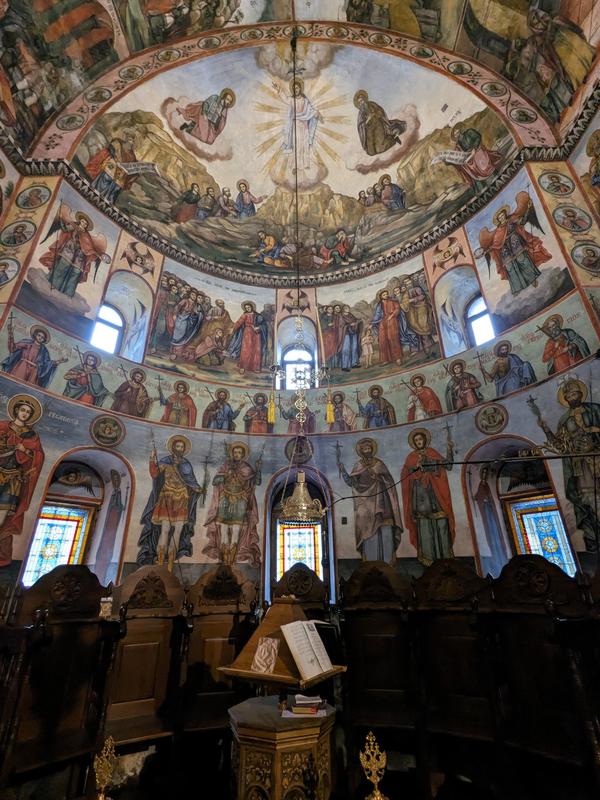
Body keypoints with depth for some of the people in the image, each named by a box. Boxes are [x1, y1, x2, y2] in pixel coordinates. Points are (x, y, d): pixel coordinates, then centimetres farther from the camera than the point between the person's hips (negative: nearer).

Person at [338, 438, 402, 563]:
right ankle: (371, 562, 5)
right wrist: (342, 470, -14)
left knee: (385, 532, -2)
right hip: (367, 503, -1)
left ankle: (388, 560, 8)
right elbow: (351, 482, -3)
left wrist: (378, 476, -13)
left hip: (380, 501, 1)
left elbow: (389, 481, 5)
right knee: (369, 531, -4)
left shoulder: (379, 464, 7)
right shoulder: (358, 466, 6)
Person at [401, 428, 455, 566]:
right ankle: (427, 555, 1)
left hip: (435, 492, 1)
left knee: (441, 522, -3)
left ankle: (445, 552, 8)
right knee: (424, 524, -6)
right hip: (421, 493, -1)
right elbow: (404, 475, 0)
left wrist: (449, 450, -8)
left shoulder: (432, 453, 11)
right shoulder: (411, 457, 8)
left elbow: (448, 466, 2)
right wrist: (415, 467, -15)